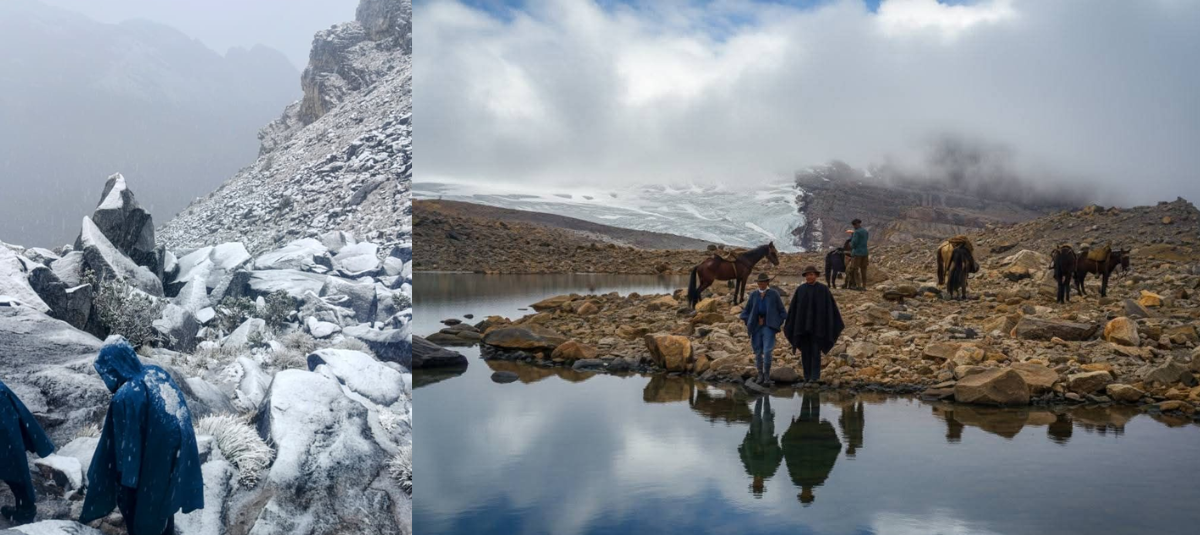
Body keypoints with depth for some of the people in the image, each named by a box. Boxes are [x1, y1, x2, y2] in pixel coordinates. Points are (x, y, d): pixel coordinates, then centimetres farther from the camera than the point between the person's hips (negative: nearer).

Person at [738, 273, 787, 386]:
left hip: (769, 327, -3)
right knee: (758, 352, 6)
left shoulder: (774, 294, -1)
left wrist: (778, 325, -3)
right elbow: (746, 311, 14)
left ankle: (767, 376, -5)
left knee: (767, 351, -16)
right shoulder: (753, 295, 6)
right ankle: (760, 375, 19)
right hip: (756, 327, 3)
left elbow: (782, 311, 4)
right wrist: (748, 324, 4)